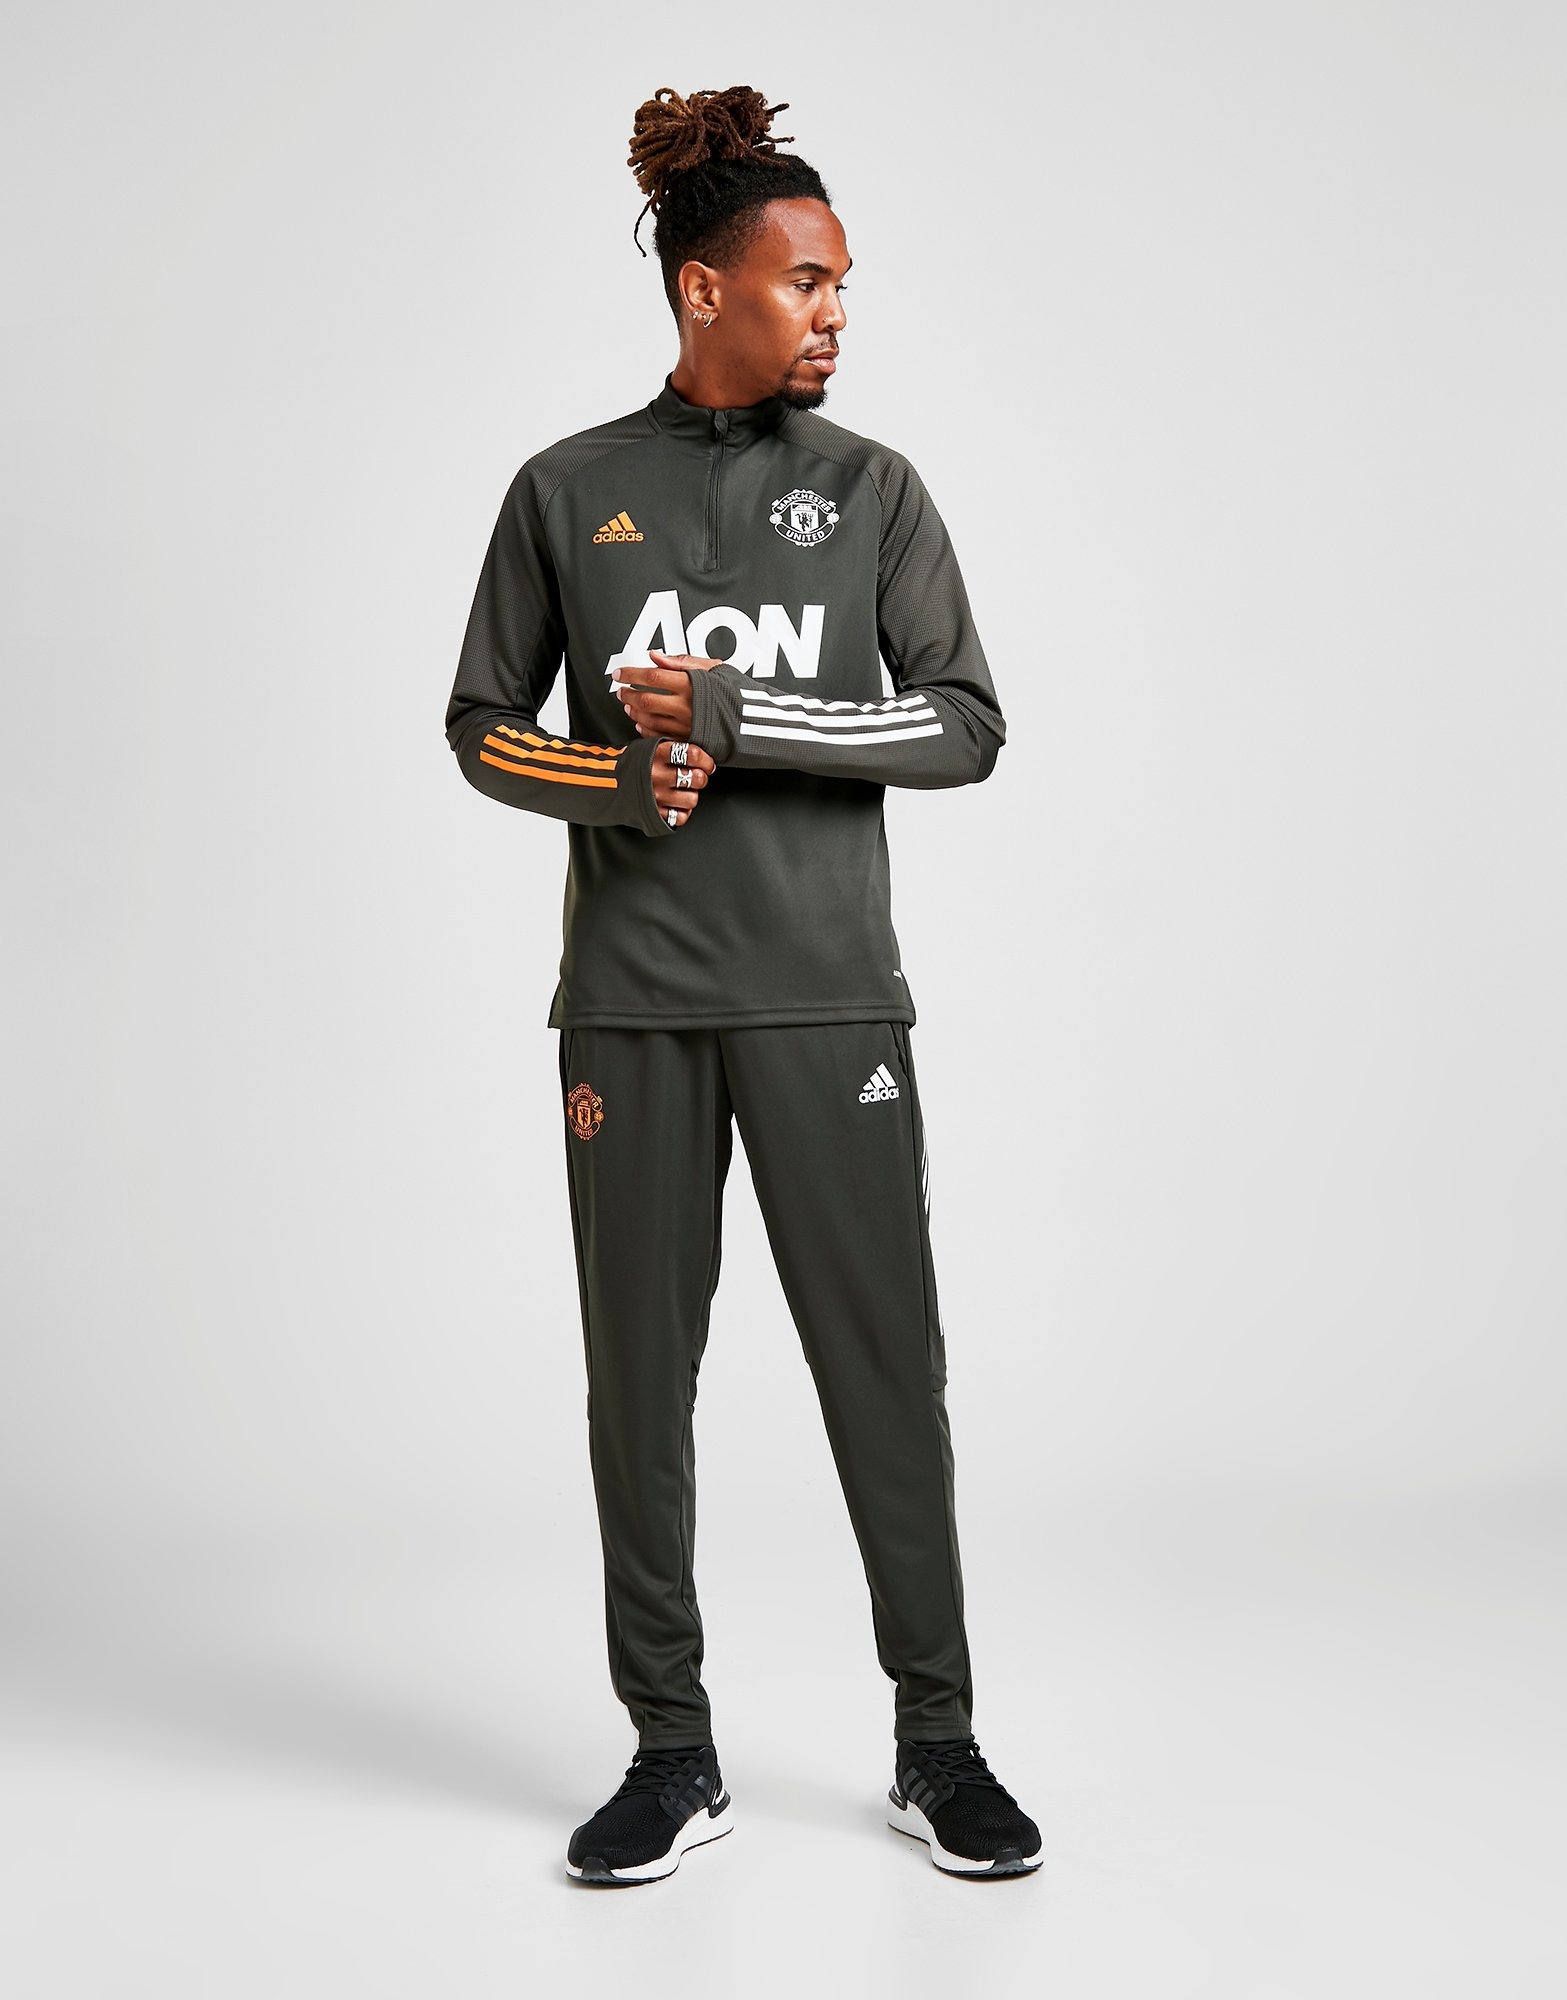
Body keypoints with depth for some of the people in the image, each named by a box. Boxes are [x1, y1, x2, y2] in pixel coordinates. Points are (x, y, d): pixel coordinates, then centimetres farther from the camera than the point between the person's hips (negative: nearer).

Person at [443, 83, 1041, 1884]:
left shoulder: (872, 489, 6)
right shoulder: (568, 492, 6)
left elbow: (968, 724, -2)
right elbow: (482, 725, 10)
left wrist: (736, 716, -12)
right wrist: (617, 781, -11)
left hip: (827, 997, 0)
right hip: (632, 1004, 1)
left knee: (886, 1365, 1)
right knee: (640, 1379, 5)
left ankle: (937, 1745, 16)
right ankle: (671, 1754, 19)